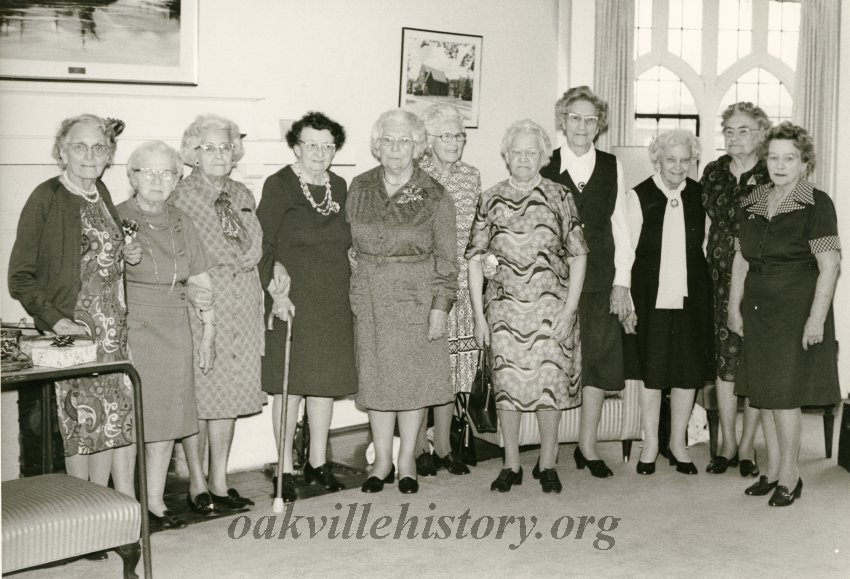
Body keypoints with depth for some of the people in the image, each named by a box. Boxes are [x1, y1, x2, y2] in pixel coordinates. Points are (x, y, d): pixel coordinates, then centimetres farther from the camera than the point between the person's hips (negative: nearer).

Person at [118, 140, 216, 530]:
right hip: (131, 332, -5)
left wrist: (208, 335, 11)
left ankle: (156, 503, 19)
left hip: (174, 333, 5)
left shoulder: (180, 223, 11)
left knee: (166, 421, 8)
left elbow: (201, 283, 14)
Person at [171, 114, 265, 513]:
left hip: (241, 307, 5)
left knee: (231, 394, 8)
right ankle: (197, 484, 12)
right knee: (197, 396, -1)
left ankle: (219, 482, 18)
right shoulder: (181, 197, -3)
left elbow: (253, 252, 14)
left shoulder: (242, 196, 15)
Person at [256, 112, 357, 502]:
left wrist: (347, 287, 12)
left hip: (334, 302, 5)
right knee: (290, 385, 0)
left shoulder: (339, 187, 10)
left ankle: (318, 462, 24)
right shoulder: (279, 185, -7)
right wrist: (275, 290, -19)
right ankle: (285, 469, 10)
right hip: (292, 301, -5)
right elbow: (261, 244, -10)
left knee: (327, 381, 10)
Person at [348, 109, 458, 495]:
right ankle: (382, 461, 19)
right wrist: (354, 293, 4)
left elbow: (446, 258, -3)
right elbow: (348, 242, 11)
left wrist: (440, 306, -8)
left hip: (417, 296, -2)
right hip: (369, 298, 3)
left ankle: (407, 461, 18)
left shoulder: (434, 196, -4)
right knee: (376, 378, 7)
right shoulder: (359, 188, 6)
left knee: (414, 378, 4)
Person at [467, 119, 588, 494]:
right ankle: (511, 466, 17)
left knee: (549, 382, 1)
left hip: (551, 306, -1)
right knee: (506, 383, 3)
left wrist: (569, 309, -6)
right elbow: (475, 258, 5)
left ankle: (547, 465, 17)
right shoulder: (491, 199, 4)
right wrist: (478, 315, 0)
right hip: (504, 307, 1)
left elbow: (577, 256, 1)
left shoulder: (560, 197, 1)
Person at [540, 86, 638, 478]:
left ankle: (587, 445, 12)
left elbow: (621, 227, 7)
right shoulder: (545, 167, 0)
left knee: (598, 358, 2)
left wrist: (622, 282, 2)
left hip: (600, 279, 2)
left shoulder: (612, 167, 7)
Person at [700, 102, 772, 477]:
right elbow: (717, 215, 8)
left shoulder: (772, 177, -4)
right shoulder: (713, 173, 8)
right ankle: (728, 445, 16)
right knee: (726, 360, 5)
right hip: (724, 279, 3)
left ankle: (747, 446, 15)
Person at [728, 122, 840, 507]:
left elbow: (829, 266, -12)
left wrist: (816, 318, -17)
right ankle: (773, 471, 22)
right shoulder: (752, 203, 9)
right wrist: (734, 308, 11)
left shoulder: (816, 204, -8)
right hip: (758, 310, 6)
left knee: (783, 395, -4)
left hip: (795, 311, -6)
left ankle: (789, 475, 11)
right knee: (764, 395, 10)